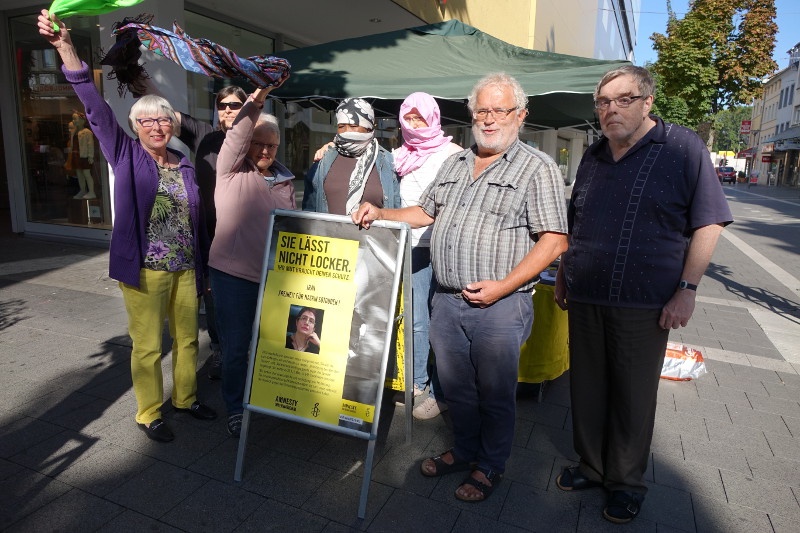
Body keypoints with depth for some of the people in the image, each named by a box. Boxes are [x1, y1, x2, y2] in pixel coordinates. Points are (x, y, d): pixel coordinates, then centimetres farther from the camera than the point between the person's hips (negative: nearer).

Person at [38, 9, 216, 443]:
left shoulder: (184, 165, 8)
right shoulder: (125, 156, 0)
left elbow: (196, 220, 11)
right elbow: (96, 109, -13)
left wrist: (207, 265, 12)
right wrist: (66, 48, -23)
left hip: (186, 269, 4)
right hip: (145, 271, -4)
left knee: (187, 338, 15)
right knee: (147, 346, 5)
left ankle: (185, 398, 35)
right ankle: (148, 414, 23)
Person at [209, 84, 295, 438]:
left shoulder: (284, 181, 11)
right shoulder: (231, 170, -2)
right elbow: (236, 135, -20)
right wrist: (256, 100, -34)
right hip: (233, 275, -4)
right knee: (235, 346, 5)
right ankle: (235, 408, 25)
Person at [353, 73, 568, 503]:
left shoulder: (538, 168, -5)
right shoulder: (455, 164, 14)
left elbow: (554, 240, -11)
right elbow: (425, 212, 23)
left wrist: (502, 286, -18)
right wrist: (380, 214, 8)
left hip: (499, 305, -5)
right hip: (447, 301, 6)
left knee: (495, 393, 10)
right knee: (455, 387, 18)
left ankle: (490, 466, 31)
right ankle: (464, 450, 40)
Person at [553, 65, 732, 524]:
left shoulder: (683, 147, -3)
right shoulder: (594, 156, 12)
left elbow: (709, 222, -6)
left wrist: (687, 289, -13)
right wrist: (563, 275, 16)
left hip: (644, 304, -4)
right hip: (584, 299, 5)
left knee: (633, 398, 8)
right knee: (588, 389, 13)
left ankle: (627, 482, 28)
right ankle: (592, 466, 33)